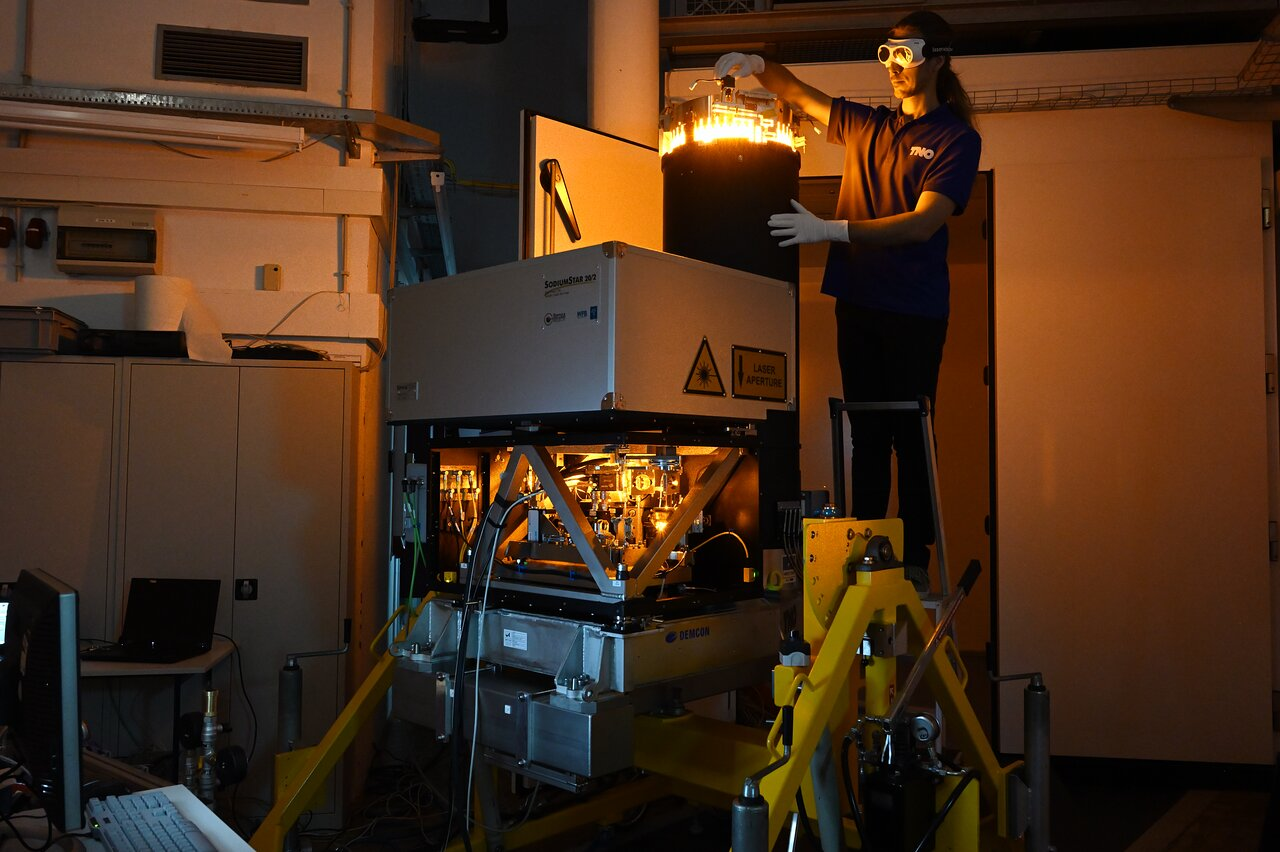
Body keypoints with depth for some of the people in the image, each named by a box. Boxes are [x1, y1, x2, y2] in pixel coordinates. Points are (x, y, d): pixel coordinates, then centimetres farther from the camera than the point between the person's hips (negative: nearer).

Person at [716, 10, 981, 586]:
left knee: (910, 433, -4)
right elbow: (798, 94, 21)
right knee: (866, 432, 7)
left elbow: (924, 224, -13)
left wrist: (830, 229, -22)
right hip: (857, 300, 5)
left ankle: (915, 561, 5)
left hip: (915, 307, -4)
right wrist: (757, 66, -1)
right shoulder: (866, 125, 16)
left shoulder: (957, 138, 0)